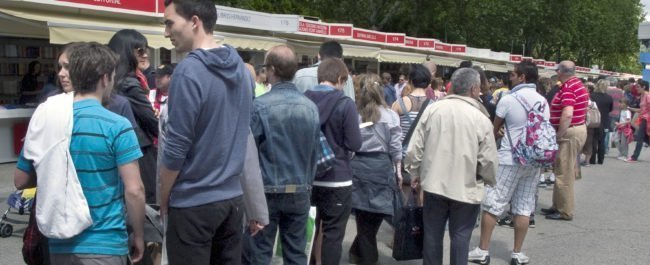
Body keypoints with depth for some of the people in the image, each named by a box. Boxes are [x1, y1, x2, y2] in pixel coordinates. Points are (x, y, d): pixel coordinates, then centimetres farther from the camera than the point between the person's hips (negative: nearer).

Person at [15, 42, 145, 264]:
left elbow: (20, 180, 9)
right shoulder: (117, 126, -14)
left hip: (59, 243, 5)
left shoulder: (45, 120, 1)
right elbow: (134, 190, -16)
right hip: (104, 245, -5)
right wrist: (138, 236, -4)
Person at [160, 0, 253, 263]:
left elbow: (176, 148, -17)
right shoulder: (241, 67, 6)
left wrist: (163, 199, -3)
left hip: (194, 203, -7)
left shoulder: (189, 71, -18)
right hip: (232, 197, 7)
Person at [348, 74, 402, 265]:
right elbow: (395, 147, 1)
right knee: (374, 216, 8)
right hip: (380, 166, -1)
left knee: (363, 216, 11)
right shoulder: (390, 115, -1)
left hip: (356, 165, 2)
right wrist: (398, 170, 11)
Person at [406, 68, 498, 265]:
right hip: (466, 188, -2)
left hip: (434, 183, 3)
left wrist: (415, 173, 12)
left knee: (432, 233, 14)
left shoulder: (432, 110, -4)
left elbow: (415, 148, -2)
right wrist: (489, 181, 11)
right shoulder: (481, 119, -11)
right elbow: (488, 161, -9)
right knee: (460, 236, 8)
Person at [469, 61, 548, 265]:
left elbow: (494, 131, 1)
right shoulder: (543, 102, 5)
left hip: (509, 158, -5)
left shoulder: (508, 99, -10)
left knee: (492, 204, 2)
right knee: (524, 208, 9)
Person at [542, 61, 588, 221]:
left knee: (563, 173, -2)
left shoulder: (568, 88, -20)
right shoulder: (578, 85, 13)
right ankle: (558, 206, 27)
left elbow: (567, 115, -30)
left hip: (569, 132, -10)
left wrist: (558, 136, -22)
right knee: (563, 171, 18)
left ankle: (565, 212, 6)